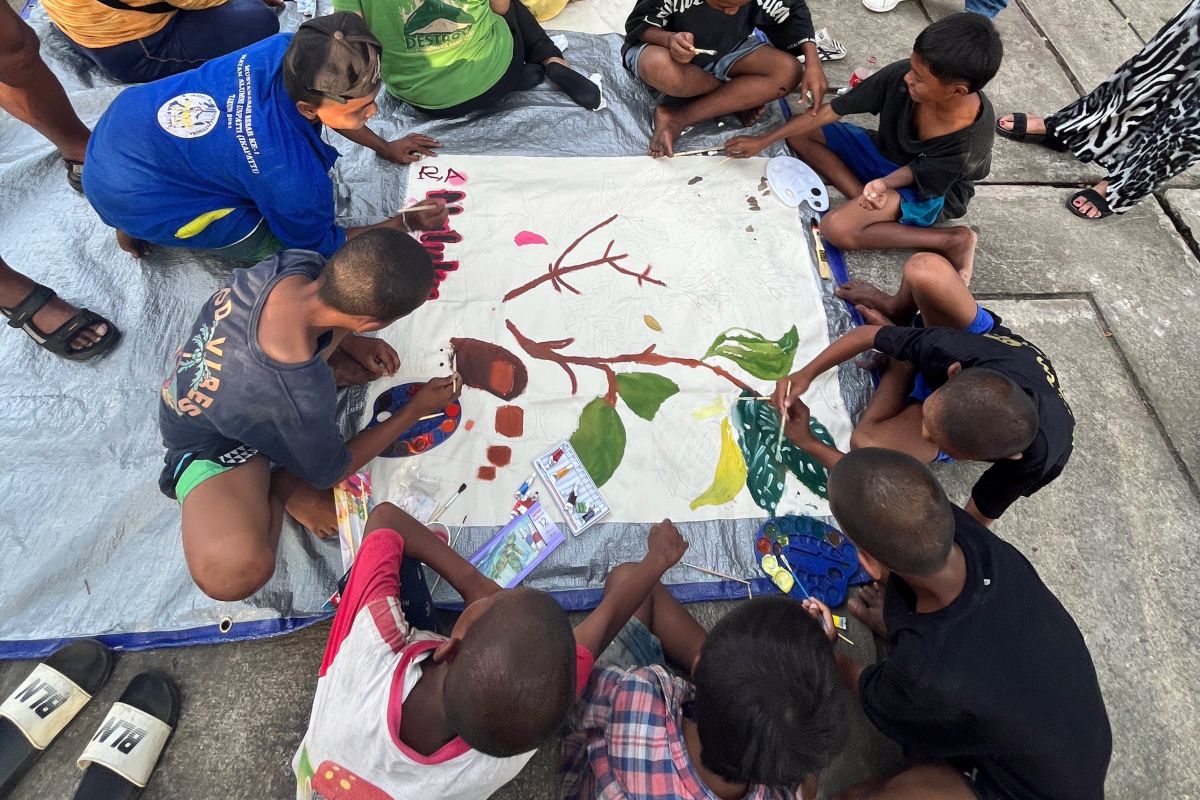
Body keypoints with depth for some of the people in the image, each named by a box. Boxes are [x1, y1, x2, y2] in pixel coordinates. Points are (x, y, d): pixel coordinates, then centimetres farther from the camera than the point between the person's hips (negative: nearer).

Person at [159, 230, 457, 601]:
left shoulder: (299, 263, -28)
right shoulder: (302, 399, -42)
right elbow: (330, 472, -18)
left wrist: (351, 343, -11)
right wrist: (417, 409, -13)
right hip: (211, 441, -7)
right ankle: (279, 486, 1)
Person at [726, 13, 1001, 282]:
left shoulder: (971, 143, -34)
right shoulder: (900, 75, -25)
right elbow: (831, 111, -17)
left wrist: (884, 184, -44)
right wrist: (763, 141, -16)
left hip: (932, 192, -7)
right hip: (885, 153, 7)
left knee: (837, 228, -35)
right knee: (799, 133, -8)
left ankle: (953, 240, -17)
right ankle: (870, 204, -16)